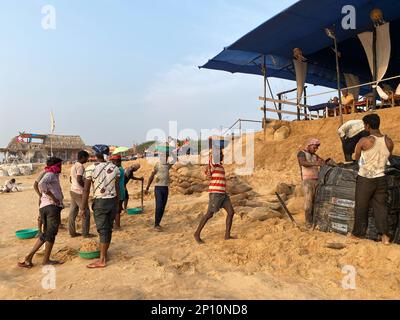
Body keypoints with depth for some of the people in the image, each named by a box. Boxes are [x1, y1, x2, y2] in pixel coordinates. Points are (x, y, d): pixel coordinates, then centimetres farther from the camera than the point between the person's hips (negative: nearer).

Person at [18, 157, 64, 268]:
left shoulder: (53, 175, 25)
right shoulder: (50, 175, -4)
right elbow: (41, 184, -25)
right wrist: (53, 198, -21)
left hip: (44, 206, 9)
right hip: (52, 206, -9)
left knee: (45, 234, 15)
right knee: (51, 233, 0)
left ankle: (29, 257, 13)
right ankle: (46, 260, 9)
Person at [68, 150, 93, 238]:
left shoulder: (73, 166, 15)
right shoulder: (80, 166, -15)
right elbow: (79, 180, -24)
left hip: (73, 191, 9)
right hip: (79, 193, -9)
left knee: (73, 213, 11)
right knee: (86, 213, -2)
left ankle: (72, 232, 17)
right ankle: (85, 233, 2)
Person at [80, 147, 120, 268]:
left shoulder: (90, 169, -9)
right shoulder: (114, 167, 2)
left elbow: (86, 190, -11)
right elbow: (117, 188, 5)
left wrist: (83, 208, -4)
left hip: (100, 202, -4)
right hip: (113, 201, 4)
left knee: (103, 230, 2)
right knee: (108, 228, 15)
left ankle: (102, 260, 8)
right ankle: (104, 253, 32)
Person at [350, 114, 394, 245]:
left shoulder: (364, 141, -15)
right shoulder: (389, 142, -1)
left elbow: (356, 157, 1)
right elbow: (386, 158, 13)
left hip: (365, 179, -4)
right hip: (381, 178, 4)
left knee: (361, 207, 8)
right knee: (380, 206, 12)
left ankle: (358, 233, 20)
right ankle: (384, 234, 5)